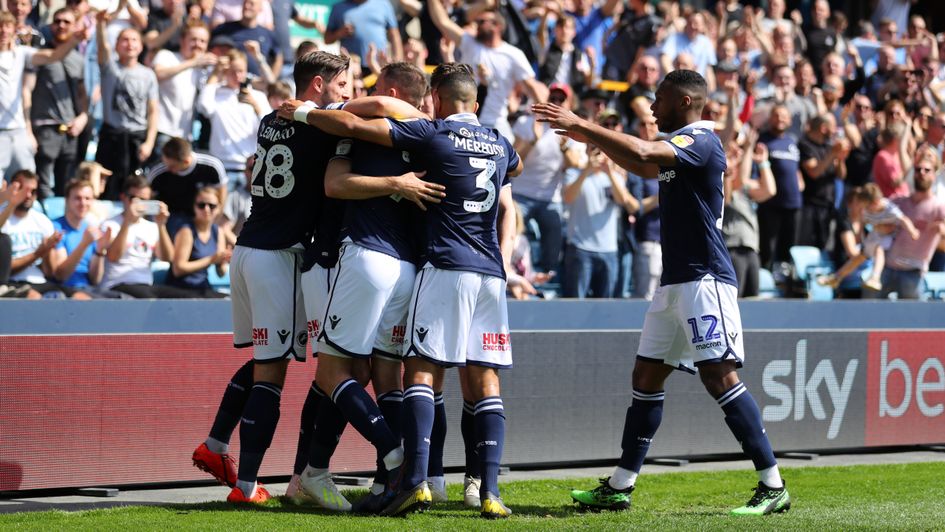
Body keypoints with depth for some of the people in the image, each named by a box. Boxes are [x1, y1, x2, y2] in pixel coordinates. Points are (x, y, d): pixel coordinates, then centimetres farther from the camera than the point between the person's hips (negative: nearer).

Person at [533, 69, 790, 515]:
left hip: (705, 279, -10)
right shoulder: (681, 146, 18)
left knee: (720, 377, -14)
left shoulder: (700, 141, -13)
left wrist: (580, 124, -22)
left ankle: (773, 486, -12)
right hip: (676, 279, 10)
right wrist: (591, 139, 26)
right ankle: (619, 487, 16)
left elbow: (641, 152, -28)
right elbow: (642, 166, 37)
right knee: (646, 377, 10)